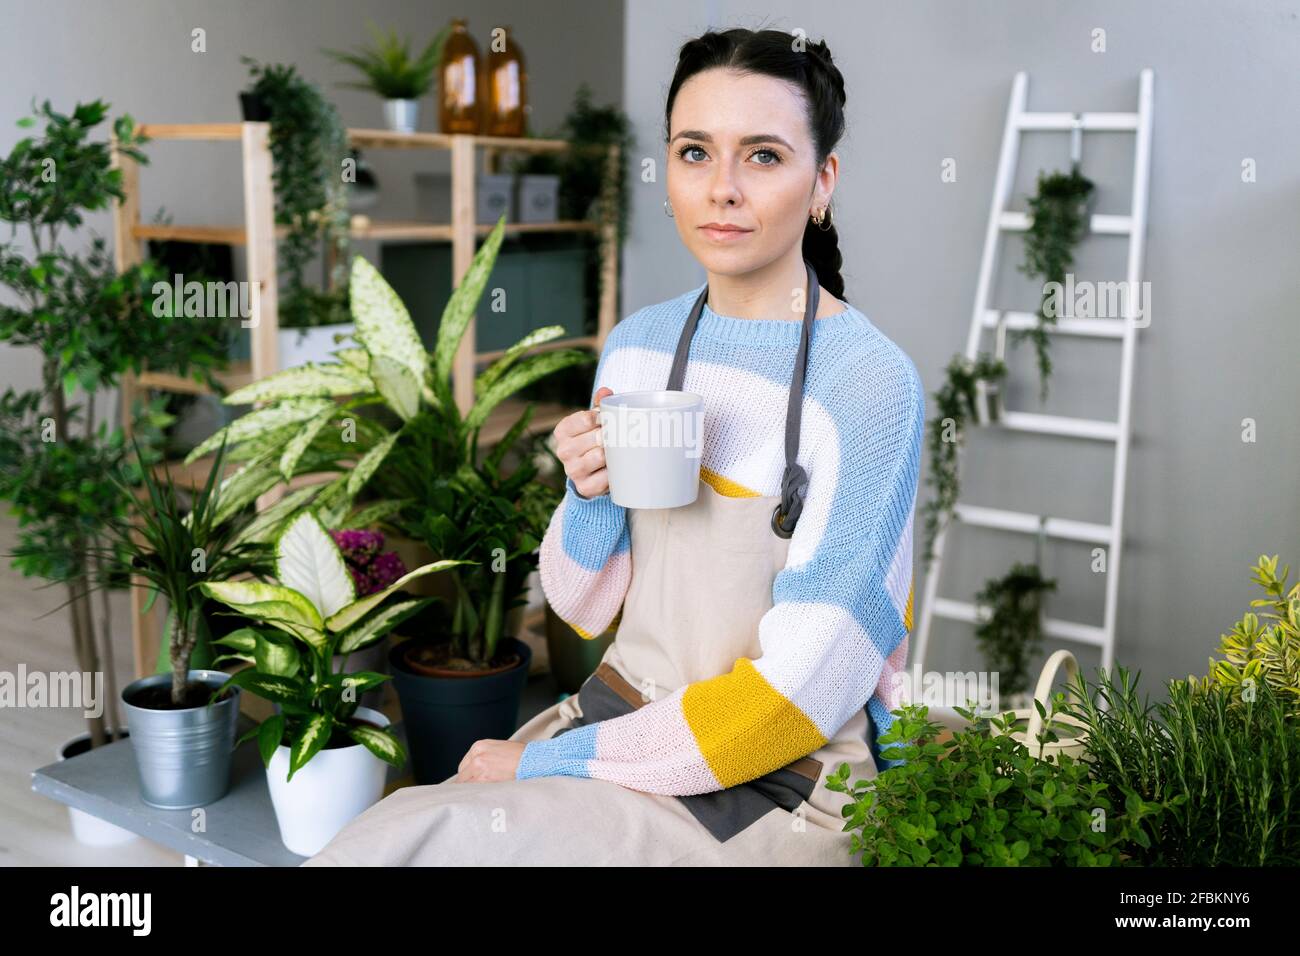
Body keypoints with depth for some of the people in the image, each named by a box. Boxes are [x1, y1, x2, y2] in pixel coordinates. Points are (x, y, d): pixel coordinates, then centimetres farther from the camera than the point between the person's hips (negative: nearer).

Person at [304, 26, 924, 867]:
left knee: (428, 846, -20)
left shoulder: (870, 384, -16)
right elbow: (585, 608, 9)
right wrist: (590, 496, -13)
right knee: (380, 838, -16)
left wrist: (546, 763, -13)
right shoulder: (636, 346, 2)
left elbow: (801, 691, -18)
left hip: (772, 792, -5)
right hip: (618, 723, 5)